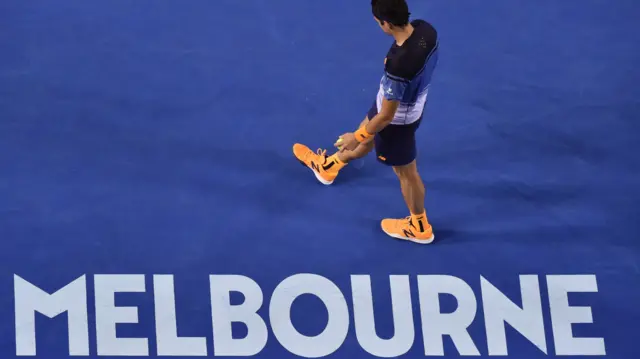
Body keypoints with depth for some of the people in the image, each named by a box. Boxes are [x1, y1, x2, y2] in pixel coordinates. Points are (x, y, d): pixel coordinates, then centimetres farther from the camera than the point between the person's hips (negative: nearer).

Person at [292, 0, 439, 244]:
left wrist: (357, 137, -14)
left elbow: (387, 116, -30)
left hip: (396, 121, -7)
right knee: (367, 139, 32)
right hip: (412, 105, 7)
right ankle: (327, 167, 61)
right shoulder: (425, 29, -23)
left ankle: (420, 228, 46)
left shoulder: (398, 65, -44)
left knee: (406, 172, 20)